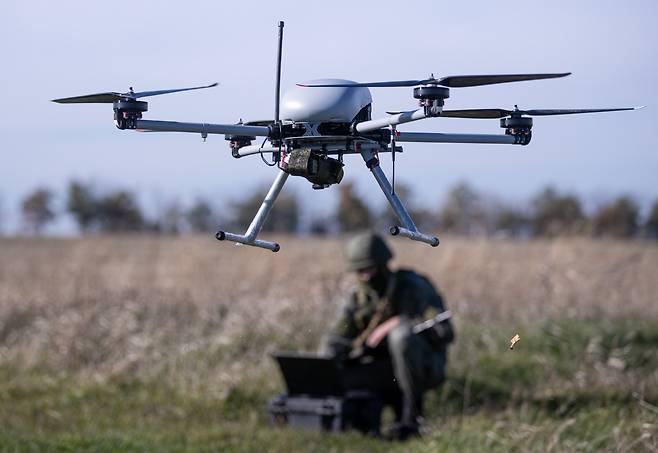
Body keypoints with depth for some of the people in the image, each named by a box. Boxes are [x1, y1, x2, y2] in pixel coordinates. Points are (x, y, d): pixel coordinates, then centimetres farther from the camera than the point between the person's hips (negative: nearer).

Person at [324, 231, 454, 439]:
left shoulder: (414, 287, -16)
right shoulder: (359, 297, -1)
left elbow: (444, 333, -24)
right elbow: (335, 342, -1)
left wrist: (396, 324, -28)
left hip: (425, 366, -5)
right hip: (389, 370, 5)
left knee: (401, 334, -36)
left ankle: (412, 412, -25)